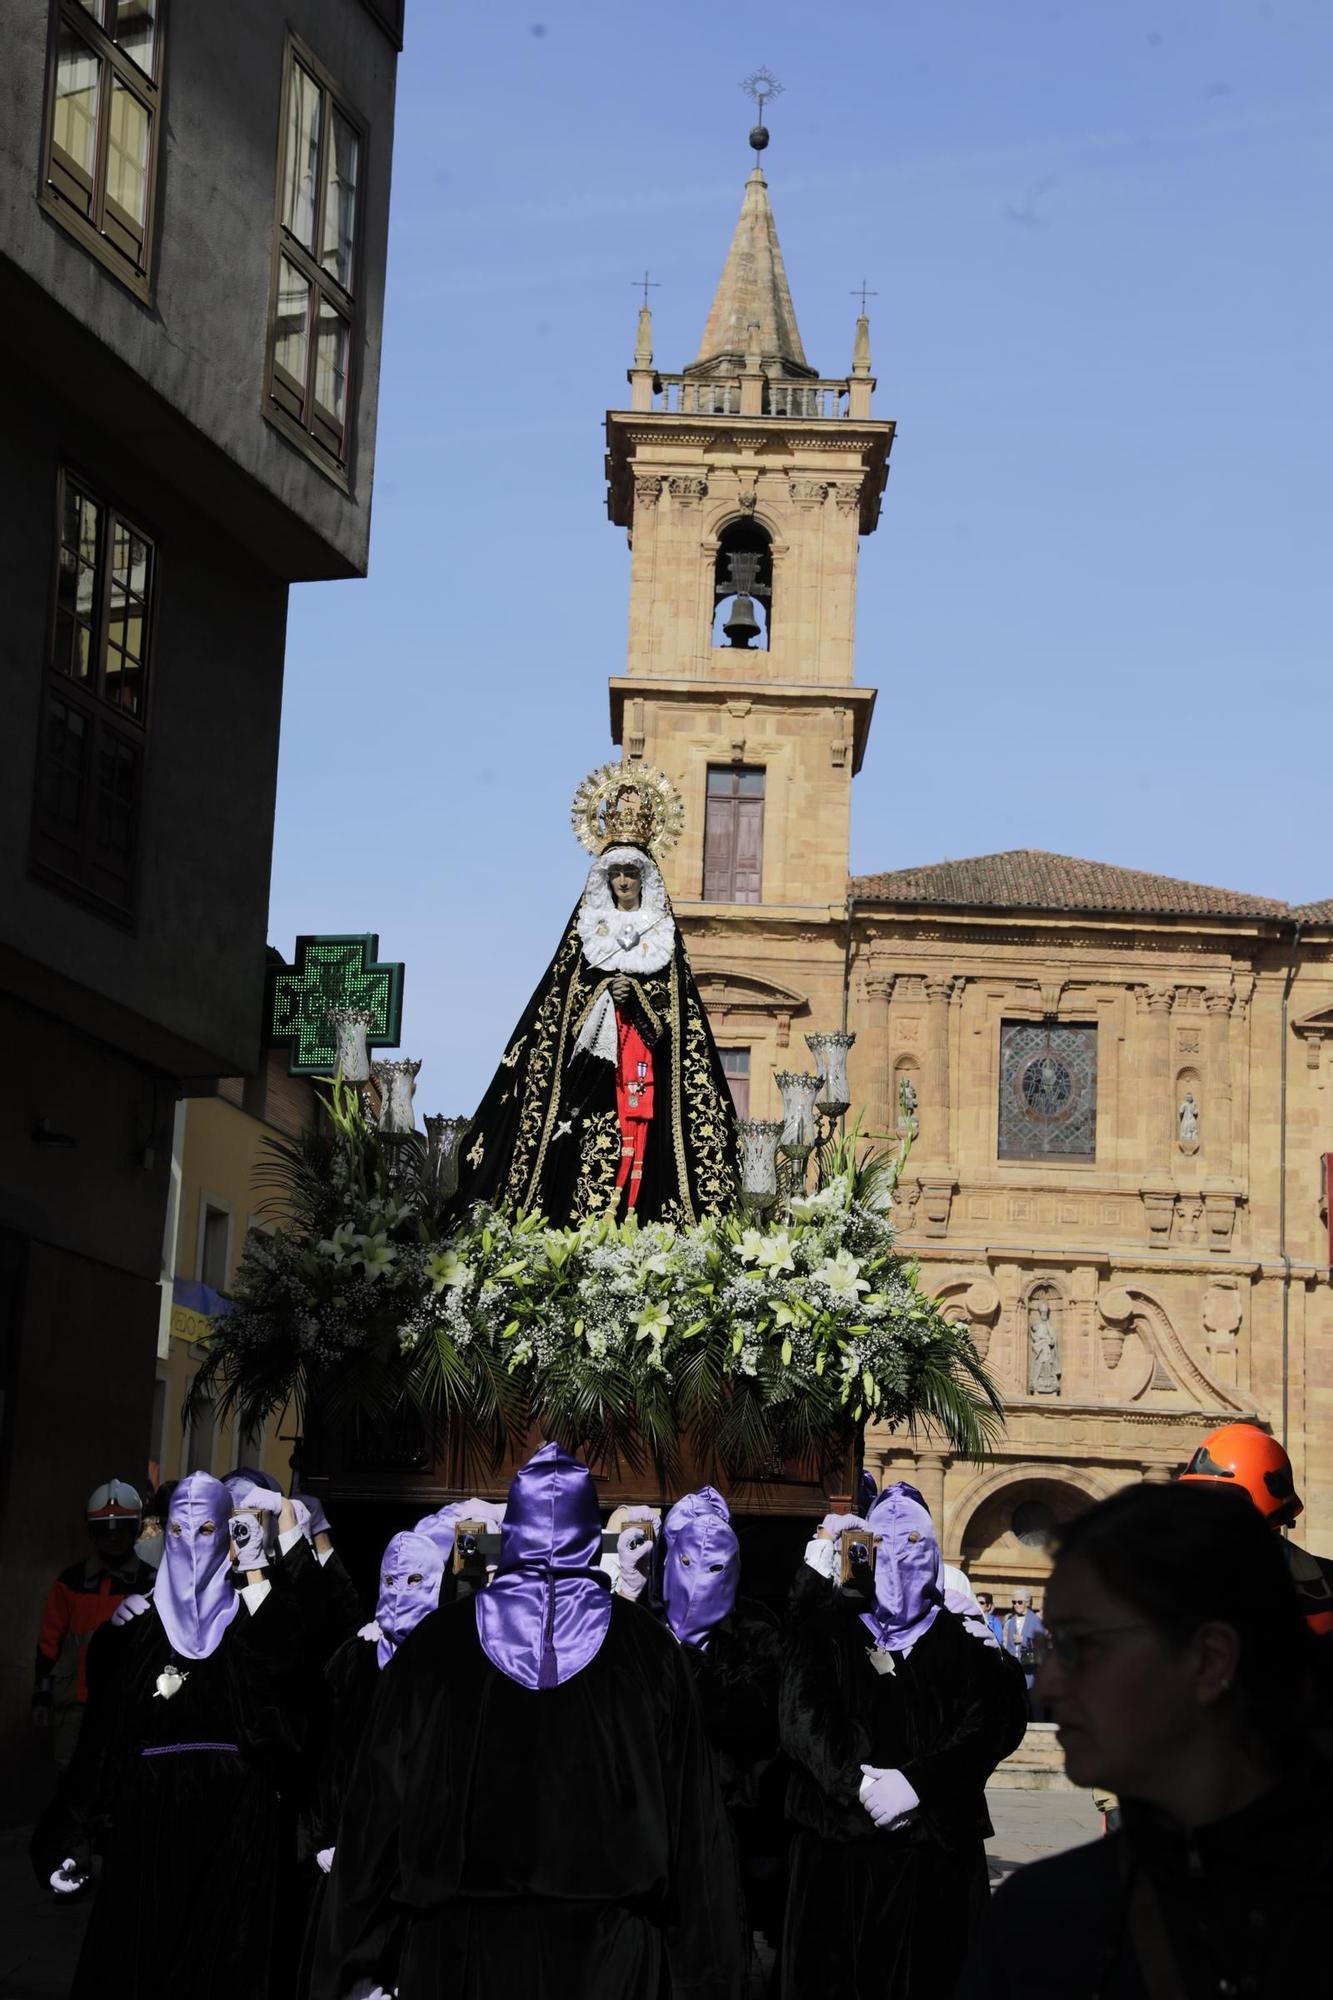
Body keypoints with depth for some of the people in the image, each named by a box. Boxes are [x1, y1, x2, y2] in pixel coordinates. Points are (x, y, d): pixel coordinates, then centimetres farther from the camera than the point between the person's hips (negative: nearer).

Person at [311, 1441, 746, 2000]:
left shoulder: (437, 1643, 0)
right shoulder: (647, 1647, 0)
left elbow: (378, 1806, 1)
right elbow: (692, 1815, -1)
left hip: (463, 1943, 0)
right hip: (605, 1943, 0)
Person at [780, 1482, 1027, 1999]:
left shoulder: (963, 1637, 10)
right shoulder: (828, 1630, 11)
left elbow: (994, 1723, -3)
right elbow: (802, 1716, -2)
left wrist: (914, 1783, -15)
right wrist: (861, 1782, -18)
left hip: (937, 1850, 0)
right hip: (834, 1846, 0)